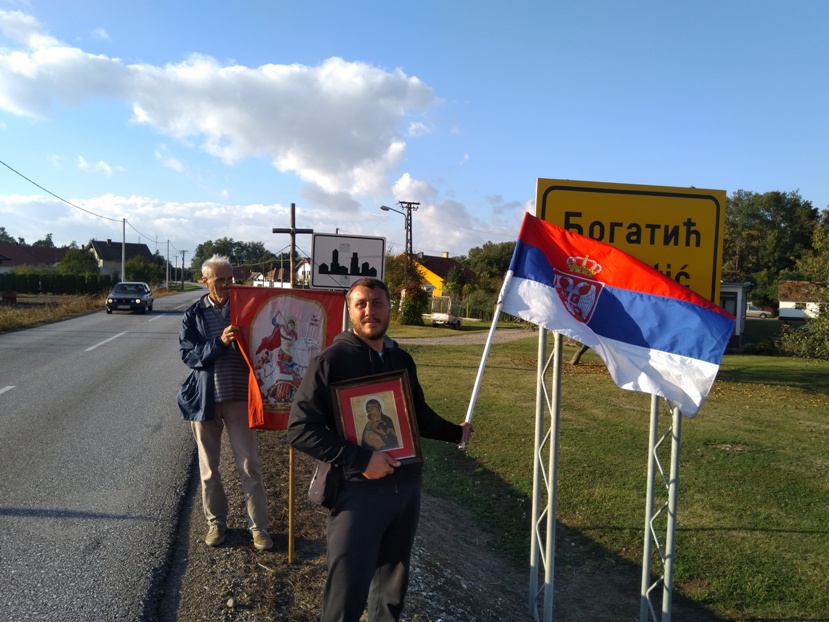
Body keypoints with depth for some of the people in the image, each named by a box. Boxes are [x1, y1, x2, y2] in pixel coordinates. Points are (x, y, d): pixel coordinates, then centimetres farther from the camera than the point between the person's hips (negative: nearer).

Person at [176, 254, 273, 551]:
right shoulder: (194, 315, 1)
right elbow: (188, 354, -8)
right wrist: (220, 342, -22)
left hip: (238, 396, -1)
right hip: (204, 398, 1)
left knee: (250, 465, 1)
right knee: (208, 466, 13)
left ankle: (259, 526, 12)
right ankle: (215, 521, 30)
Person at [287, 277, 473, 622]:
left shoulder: (402, 360, 8)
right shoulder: (331, 361, -10)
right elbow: (300, 429, -16)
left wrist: (454, 432, 23)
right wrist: (360, 459, -21)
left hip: (407, 487, 6)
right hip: (358, 491, -5)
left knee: (393, 585, 20)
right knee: (348, 594, 1)